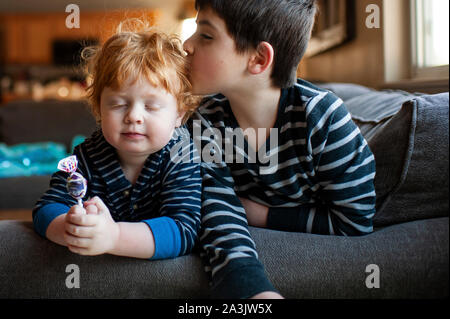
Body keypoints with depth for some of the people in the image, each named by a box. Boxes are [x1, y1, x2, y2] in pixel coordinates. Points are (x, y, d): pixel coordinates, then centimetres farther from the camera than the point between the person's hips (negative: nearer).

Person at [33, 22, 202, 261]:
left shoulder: (183, 160, -21)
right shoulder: (88, 157, -10)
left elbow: (184, 231, -32)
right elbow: (47, 208, -13)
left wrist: (112, 237, -46)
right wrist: (69, 228, -37)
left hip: (159, 271, -3)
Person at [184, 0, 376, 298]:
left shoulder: (322, 115, -24)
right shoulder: (206, 123, -15)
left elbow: (354, 222, -19)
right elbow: (221, 218, -27)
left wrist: (260, 214, -18)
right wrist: (257, 290, -48)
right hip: (257, 254, 2)